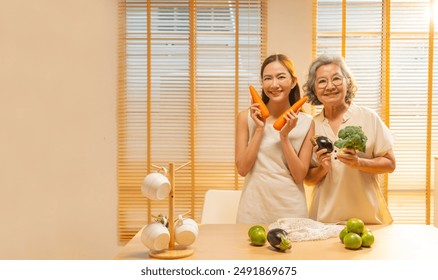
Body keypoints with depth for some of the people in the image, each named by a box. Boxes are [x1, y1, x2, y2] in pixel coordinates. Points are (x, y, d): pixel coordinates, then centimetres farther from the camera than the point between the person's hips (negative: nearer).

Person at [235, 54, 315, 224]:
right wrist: (259, 129, -12)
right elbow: (242, 169, -6)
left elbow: (300, 176, -5)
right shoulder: (246, 117, -1)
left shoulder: (306, 123, -1)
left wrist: (284, 136, -14)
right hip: (254, 208, 0)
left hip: (291, 209, 0)